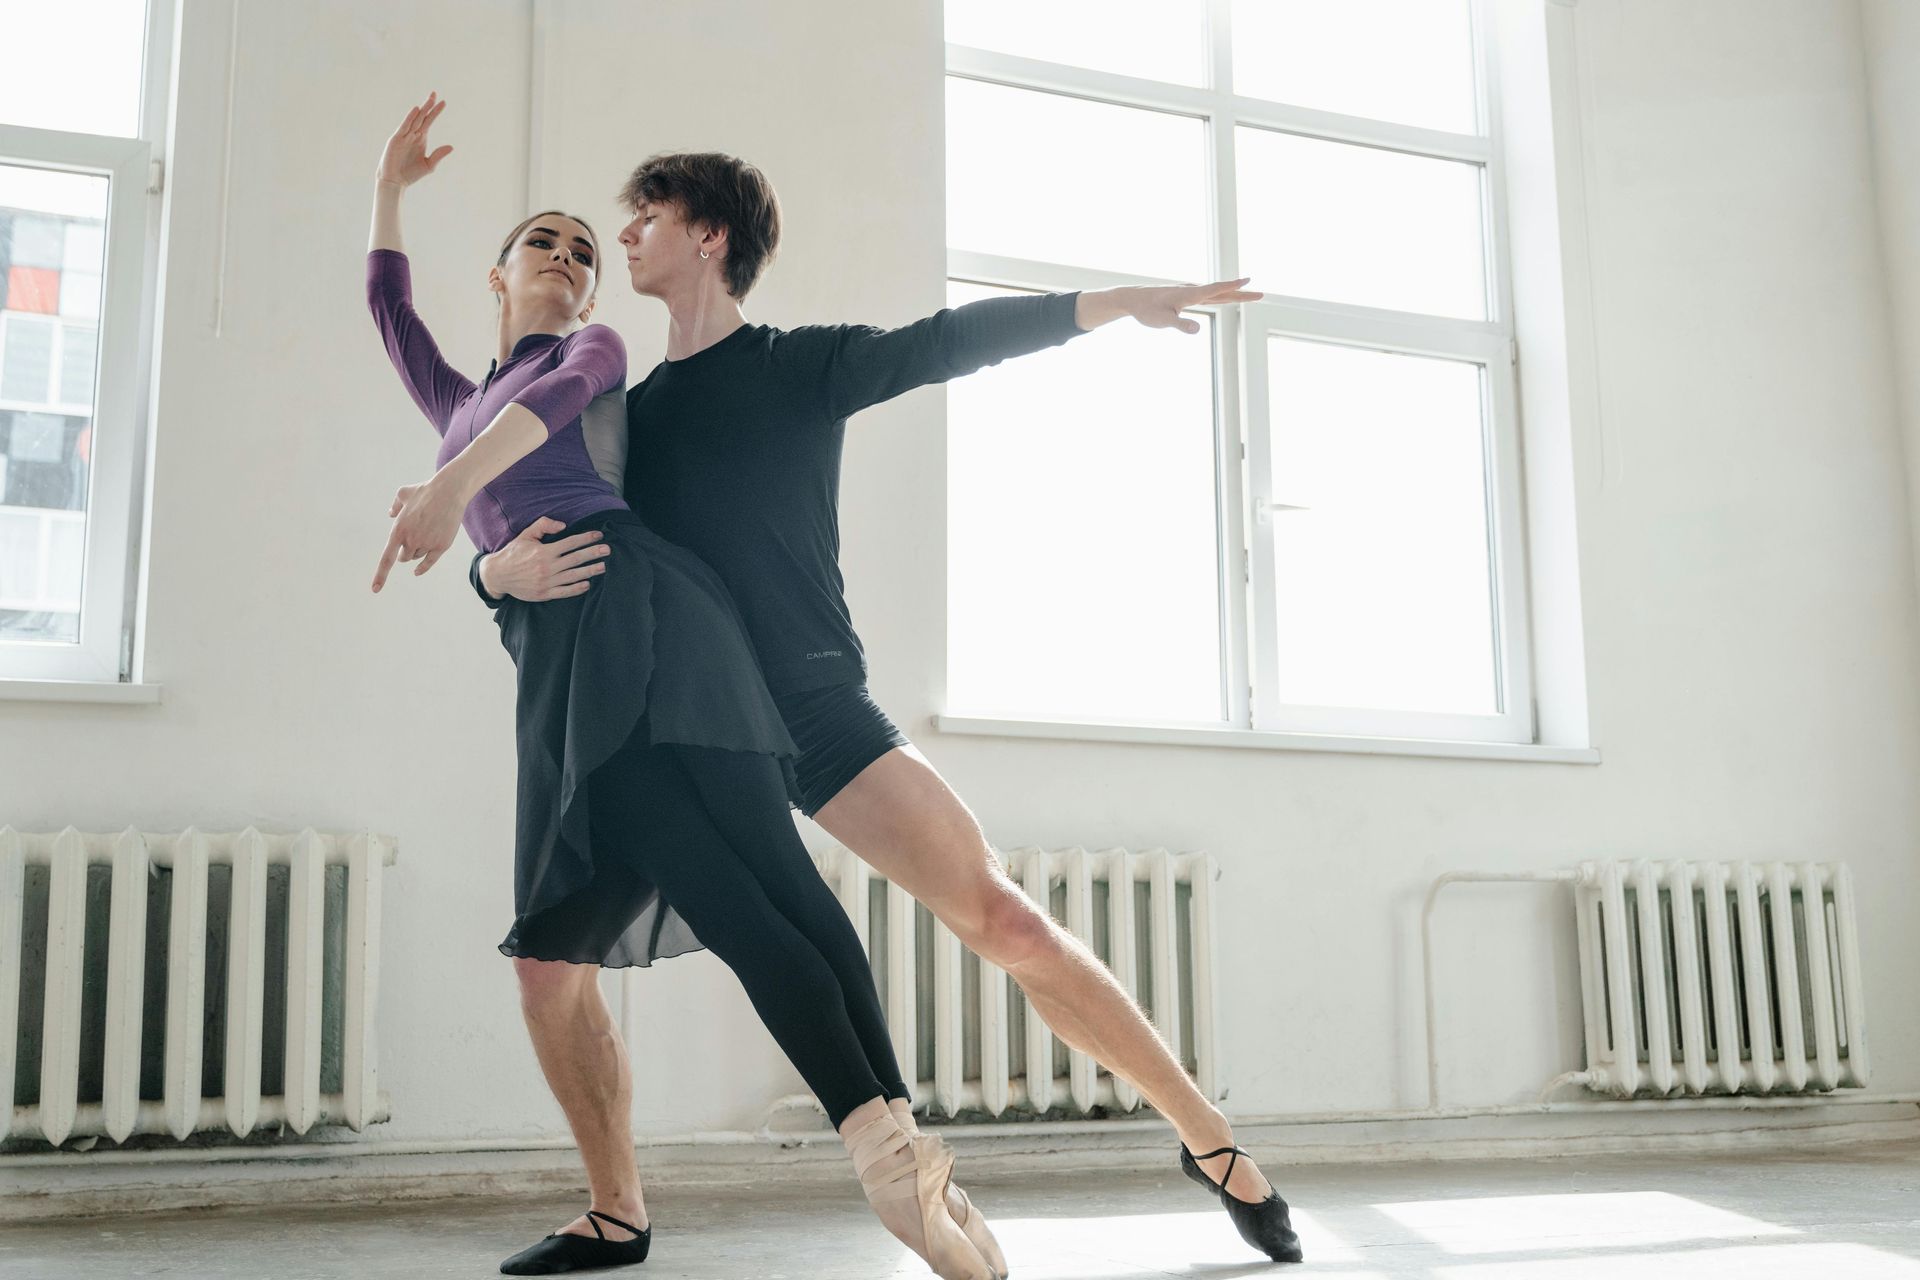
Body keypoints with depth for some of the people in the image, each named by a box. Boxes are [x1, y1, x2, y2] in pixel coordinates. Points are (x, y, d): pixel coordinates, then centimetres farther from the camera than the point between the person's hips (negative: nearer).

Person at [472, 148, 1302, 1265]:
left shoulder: (804, 365, 4)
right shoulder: (624, 415, 14)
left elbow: (947, 342, -8)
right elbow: (498, 553, 12)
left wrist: (1110, 303, -19)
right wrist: (503, 570, -13)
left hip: (820, 712, -4)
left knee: (1003, 917, -14)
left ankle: (1209, 1139, 0)